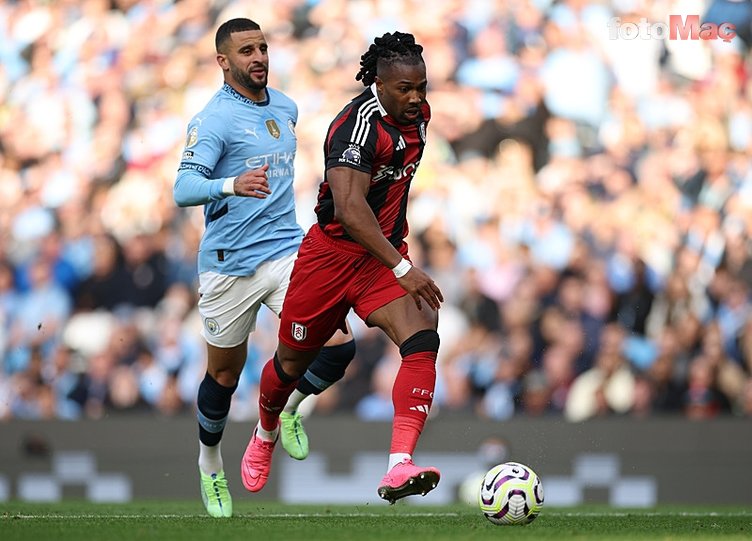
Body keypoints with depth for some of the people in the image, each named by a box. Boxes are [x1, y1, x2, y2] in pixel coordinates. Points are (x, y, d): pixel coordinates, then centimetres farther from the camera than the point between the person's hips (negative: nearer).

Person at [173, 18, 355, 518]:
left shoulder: (286, 108, 9)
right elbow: (184, 189, -25)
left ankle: (288, 407, 16)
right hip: (228, 263, -4)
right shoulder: (213, 120, -12)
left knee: (339, 346, -15)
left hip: (286, 250, 4)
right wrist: (232, 185, -42)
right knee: (225, 374, 8)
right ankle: (210, 465, 34)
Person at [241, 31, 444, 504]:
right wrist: (402, 269, -41)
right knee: (293, 361, 14)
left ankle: (400, 468, -34)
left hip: (385, 255, 5)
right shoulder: (358, 125, -25)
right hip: (333, 253, -5)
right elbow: (349, 209, -36)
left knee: (423, 339, -22)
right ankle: (265, 434, 48)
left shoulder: (417, 114, 1)